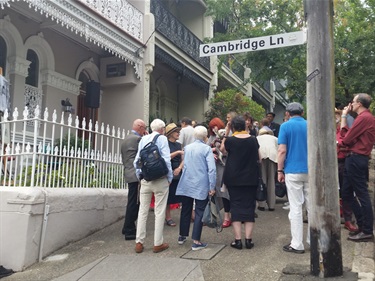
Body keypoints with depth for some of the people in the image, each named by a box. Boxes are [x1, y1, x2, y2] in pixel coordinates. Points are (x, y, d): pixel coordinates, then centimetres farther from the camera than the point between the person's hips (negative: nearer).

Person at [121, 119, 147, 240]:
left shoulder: (126, 139, 17)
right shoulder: (138, 139, -13)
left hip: (129, 174, 10)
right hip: (136, 174, -10)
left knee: (132, 203, 16)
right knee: (134, 203, -5)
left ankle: (127, 228, 24)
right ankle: (129, 231, 0)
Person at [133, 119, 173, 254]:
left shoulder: (143, 139, 9)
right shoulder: (162, 139, -5)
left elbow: (137, 160, 10)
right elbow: (166, 160, -11)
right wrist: (170, 177, -2)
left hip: (145, 179, 4)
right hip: (160, 179, -4)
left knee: (143, 210, 10)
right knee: (159, 211, 3)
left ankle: (139, 243, 12)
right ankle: (158, 243, 8)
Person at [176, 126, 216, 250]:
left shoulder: (187, 147, 9)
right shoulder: (206, 149, -8)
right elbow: (211, 169, -16)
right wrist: (212, 187, -11)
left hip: (186, 185, 5)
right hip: (201, 186, -5)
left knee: (185, 210, 17)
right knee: (199, 212, 1)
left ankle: (182, 236, 28)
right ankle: (196, 242, 2)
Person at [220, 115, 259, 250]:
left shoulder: (230, 140, -10)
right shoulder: (253, 140, -1)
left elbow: (222, 149, 11)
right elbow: (258, 158, 11)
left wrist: (225, 133, 10)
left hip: (234, 179, -2)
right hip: (250, 179, 2)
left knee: (236, 206, 5)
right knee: (249, 206, 8)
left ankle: (238, 240, 3)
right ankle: (248, 239, 8)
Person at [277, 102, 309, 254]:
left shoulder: (285, 126, -4)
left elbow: (282, 150, -10)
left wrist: (280, 170, -2)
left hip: (293, 171, -4)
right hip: (311, 170, 4)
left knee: (295, 208, 0)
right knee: (312, 206, 11)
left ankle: (297, 244, 4)